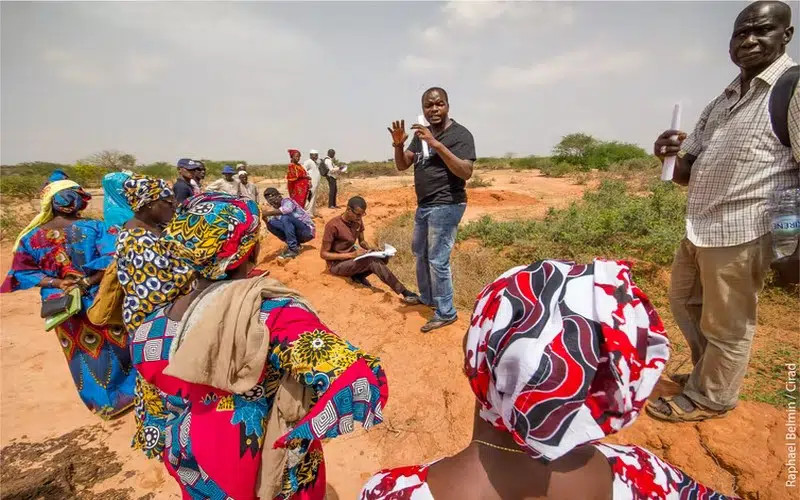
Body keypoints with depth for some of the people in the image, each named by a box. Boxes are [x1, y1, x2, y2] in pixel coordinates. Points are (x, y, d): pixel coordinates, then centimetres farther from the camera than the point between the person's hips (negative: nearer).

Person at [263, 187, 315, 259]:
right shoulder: (277, 211, 9)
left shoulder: (287, 201, -11)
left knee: (285, 218, -28)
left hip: (307, 231, -7)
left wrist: (268, 213, -31)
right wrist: (265, 219, -16)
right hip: (297, 234, 7)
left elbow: (286, 210, -35)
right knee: (271, 224, -6)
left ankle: (293, 249, -23)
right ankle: (295, 244, -1)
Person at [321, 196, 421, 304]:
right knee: (373, 261, -30)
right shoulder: (333, 225, -20)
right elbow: (323, 254, -18)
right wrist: (351, 255, -27)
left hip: (352, 258, 7)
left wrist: (373, 250, -10)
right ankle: (405, 293, -30)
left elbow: (362, 241, 13)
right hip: (337, 264, -7)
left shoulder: (358, 221, 0)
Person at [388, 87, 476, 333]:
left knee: (438, 260, -7)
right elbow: (402, 165, 9)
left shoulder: (460, 134, -12)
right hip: (423, 205, 9)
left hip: (446, 206, -9)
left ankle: (446, 314, 8)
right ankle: (427, 298, 40)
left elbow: (466, 172, -25)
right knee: (420, 253, 20)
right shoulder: (421, 134, 10)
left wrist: (436, 144, -30)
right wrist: (398, 144, -11)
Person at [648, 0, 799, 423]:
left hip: (741, 231, -8)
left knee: (726, 326, 6)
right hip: (696, 228, 8)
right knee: (684, 302, 22)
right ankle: (707, 374, 43)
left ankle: (709, 398, 27)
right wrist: (672, 154, -8)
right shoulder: (721, 102, 14)